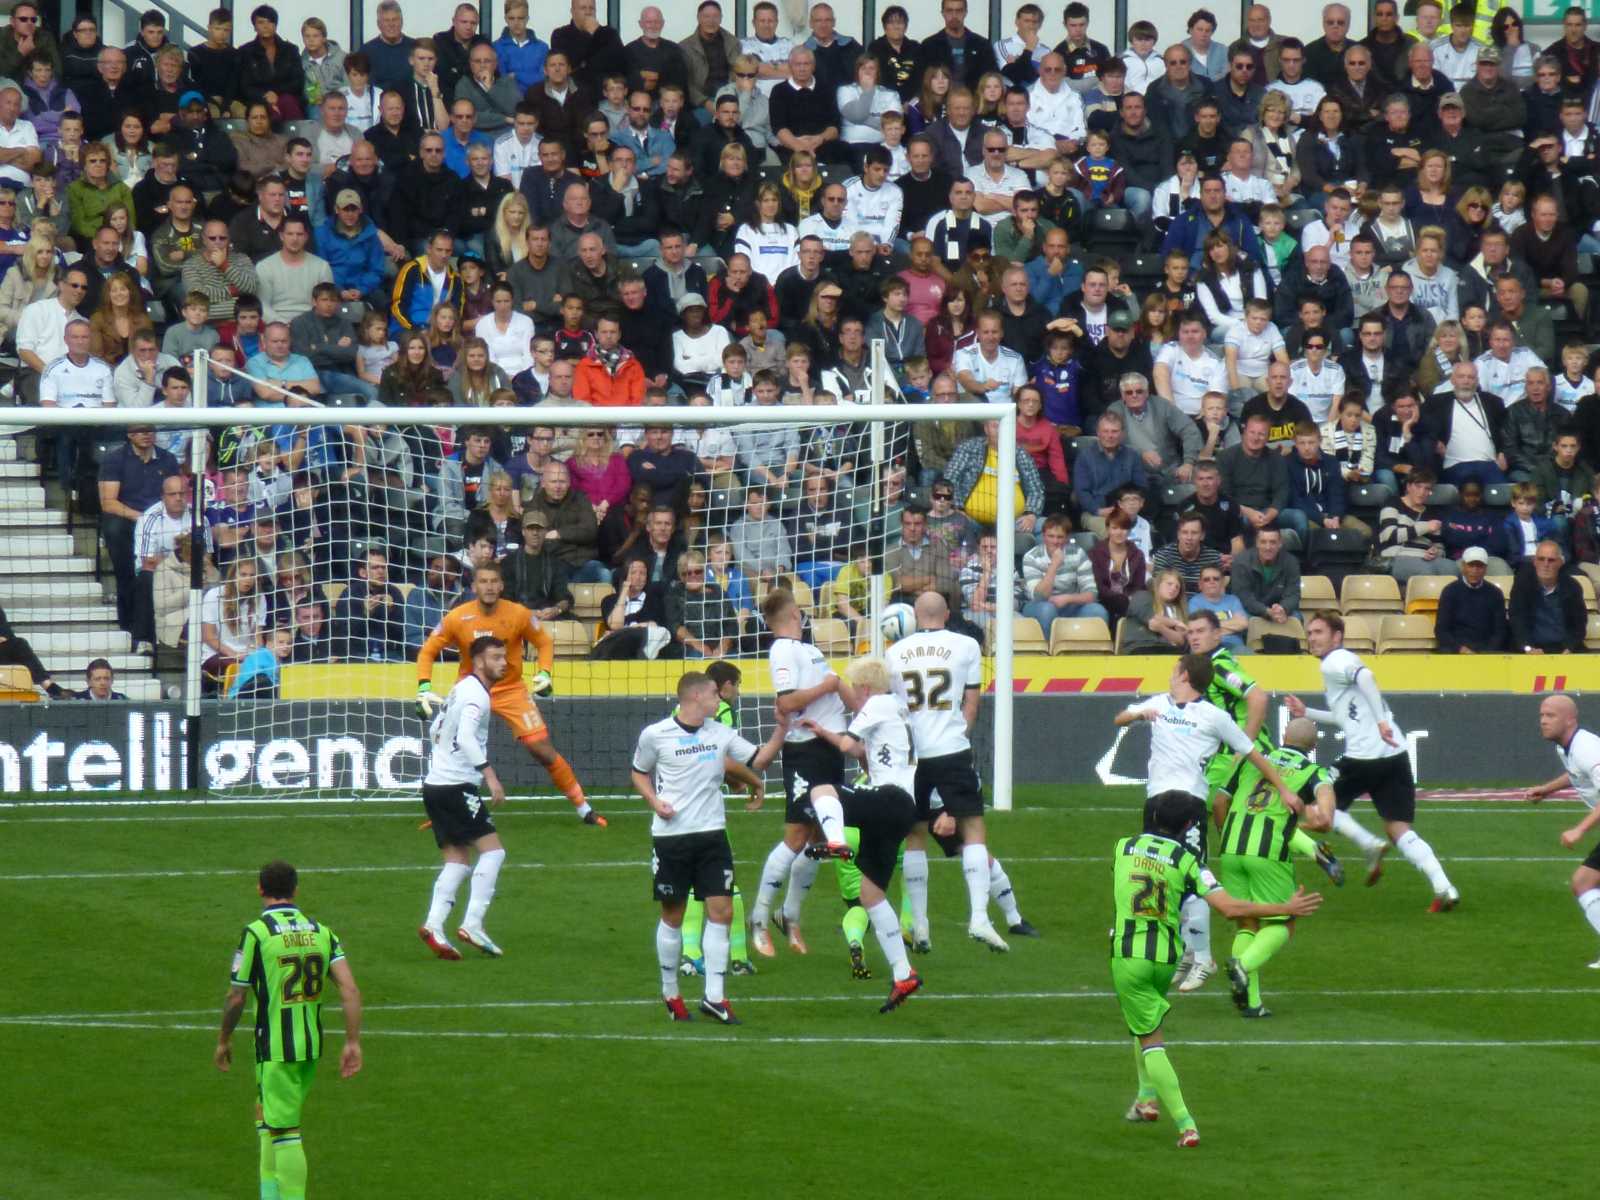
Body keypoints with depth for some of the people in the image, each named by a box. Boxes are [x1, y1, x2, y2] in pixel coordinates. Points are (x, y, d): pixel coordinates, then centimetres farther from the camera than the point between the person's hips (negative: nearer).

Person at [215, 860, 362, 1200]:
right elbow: (350, 989, -4)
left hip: (275, 1048, -6)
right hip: (312, 1045, 6)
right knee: (266, 1114, 22)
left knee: (285, 1132, -4)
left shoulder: (256, 933, -10)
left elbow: (236, 997, -7)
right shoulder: (321, 932, 5)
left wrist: (224, 1041, 8)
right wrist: (353, 1042, -2)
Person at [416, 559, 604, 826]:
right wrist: (424, 688, -17)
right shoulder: (457, 618, -15)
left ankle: (584, 808, 6)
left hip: (511, 691, 0)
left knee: (543, 750, -5)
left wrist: (544, 673, -14)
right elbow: (428, 651, -5)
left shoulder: (518, 615, -13)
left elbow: (545, 643, 3)